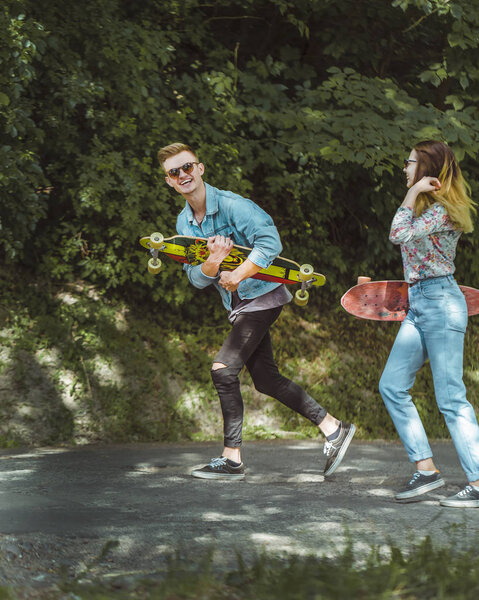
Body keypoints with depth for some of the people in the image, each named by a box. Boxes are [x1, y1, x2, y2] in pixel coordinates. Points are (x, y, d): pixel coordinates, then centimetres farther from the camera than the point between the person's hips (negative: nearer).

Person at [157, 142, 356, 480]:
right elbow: (197, 278, 0)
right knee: (265, 378, 7)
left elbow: (270, 242, -27)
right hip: (238, 305, 8)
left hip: (262, 296, -8)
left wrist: (237, 275, -27)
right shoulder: (184, 223, 7)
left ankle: (232, 459, -7)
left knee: (223, 369, -14)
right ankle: (333, 428, 17)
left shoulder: (232, 205, -17)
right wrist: (212, 263, -22)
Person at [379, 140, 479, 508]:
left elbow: (399, 235, -23)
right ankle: (426, 469, 8)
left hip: (441, 302, -10)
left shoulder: (442, 209, -13)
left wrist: (413, 193, -15)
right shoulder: (426, 206, 16)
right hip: (418, 304, 10)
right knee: (392, 386, 5)